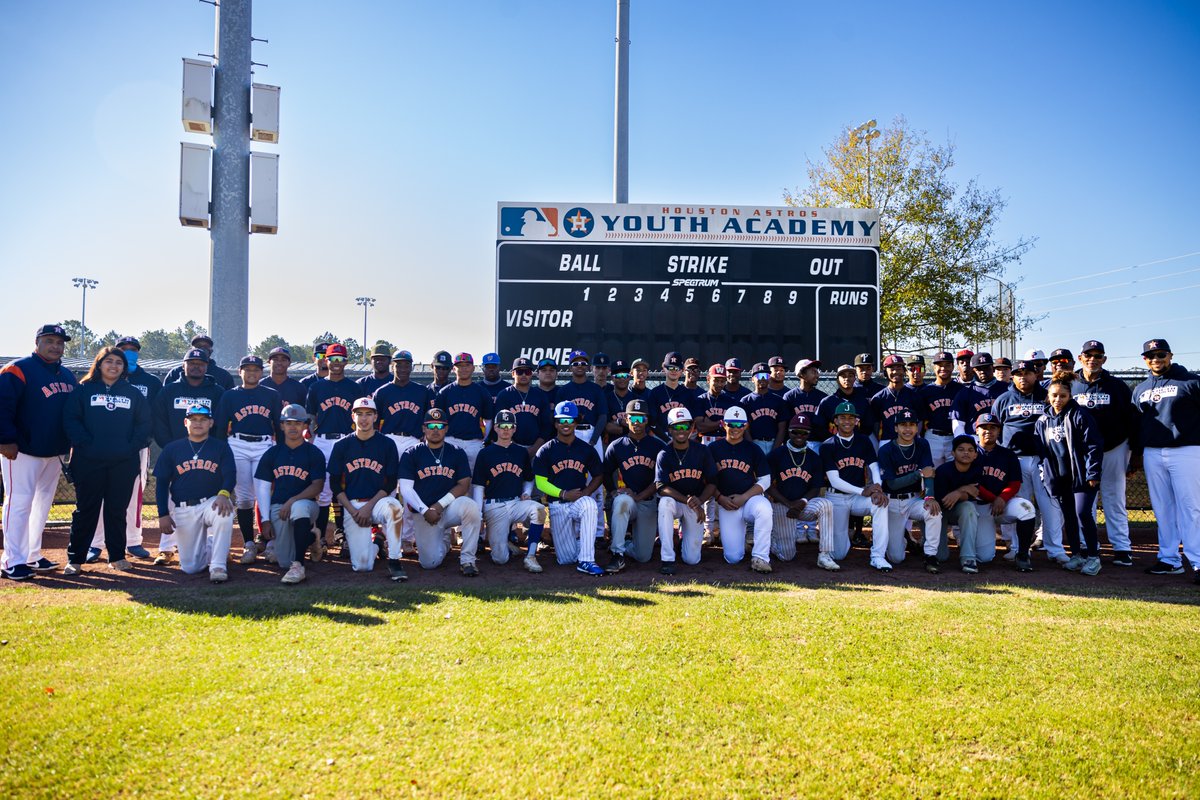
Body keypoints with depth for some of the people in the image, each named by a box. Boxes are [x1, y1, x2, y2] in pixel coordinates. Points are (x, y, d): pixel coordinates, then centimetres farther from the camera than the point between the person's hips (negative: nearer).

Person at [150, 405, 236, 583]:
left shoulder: (221, 447, 5)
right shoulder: (171, 449, 9)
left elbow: (230, 475, -7)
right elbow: (162, 483, 9)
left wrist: (224, 494, -30)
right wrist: (163, 514, 0)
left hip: (212, 502, -2)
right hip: (183, 509, 2)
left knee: (224, 513, -40)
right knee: (190, 567, -2)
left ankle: (218, 566, -28)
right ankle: (209, 546, 33)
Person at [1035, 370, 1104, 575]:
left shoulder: (1080, 415, -7)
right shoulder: (1043, 421, 9)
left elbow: (1094, 445, -11)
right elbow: (1040, 450, 15)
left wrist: (1092, 473, -15)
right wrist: (1045, 475, 10)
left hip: (1081, 476, -5)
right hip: (1059, 478, 5)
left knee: (1083, 514, -12)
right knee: (1068, 517, 11)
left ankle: (1093, 556, 0)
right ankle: (1076, 555, 22)